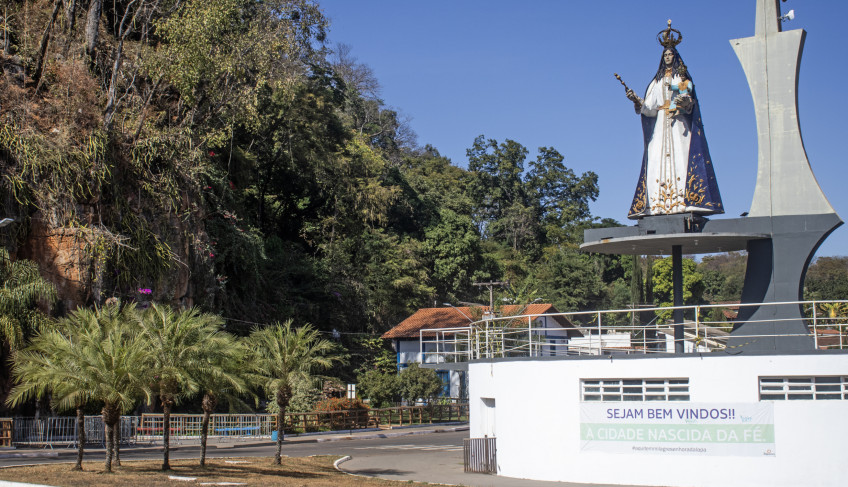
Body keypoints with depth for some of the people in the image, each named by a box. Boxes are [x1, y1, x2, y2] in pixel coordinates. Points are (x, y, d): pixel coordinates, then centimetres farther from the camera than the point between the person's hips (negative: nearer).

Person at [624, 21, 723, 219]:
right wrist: (637, 100, -7)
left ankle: (682, 201, -21)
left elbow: (690, 100, -4)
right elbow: (649, 107, 9)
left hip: (678, 125, -3)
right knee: (657, 161, -8)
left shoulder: (682, 78, 11)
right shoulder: (657, 82, 20)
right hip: (660, 125, 3)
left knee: (679, 159, -13)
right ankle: (658, 203, -15)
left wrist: (684, 101, -26)